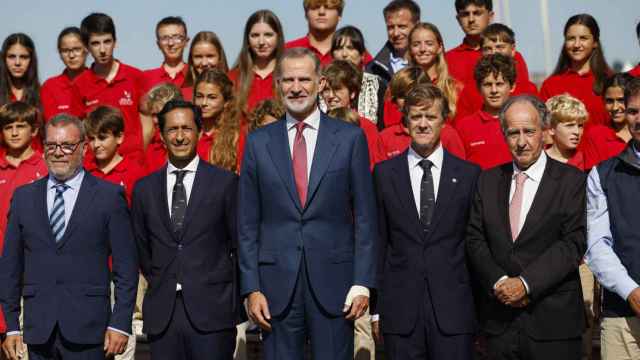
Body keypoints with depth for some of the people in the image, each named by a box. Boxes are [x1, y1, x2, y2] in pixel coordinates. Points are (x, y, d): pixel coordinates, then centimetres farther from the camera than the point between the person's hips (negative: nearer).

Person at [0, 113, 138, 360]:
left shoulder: (110, 196, 0)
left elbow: (126, 265, -1)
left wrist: (120, 324, -7)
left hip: (87, 331, -3)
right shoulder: (23, 197, 10)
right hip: (38, 330, 3)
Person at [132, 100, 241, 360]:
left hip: (212, 312, -2)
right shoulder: (144, 189, 10)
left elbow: (239, 245, 4)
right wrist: (159, 283, 11)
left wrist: (233, 302, 3)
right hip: (161, 314, 3)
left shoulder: (225, 182, 1)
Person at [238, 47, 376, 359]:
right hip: (276, 283, 1)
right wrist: (251, 288, 0)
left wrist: (362, 282, -4)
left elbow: (365, 217, 2)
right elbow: (247, 224, 6)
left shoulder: (350, 138, 3)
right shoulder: (258, 143, 6)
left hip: (333, 282, -1)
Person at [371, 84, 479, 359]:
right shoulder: (384, 173, 6)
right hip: (400, 311, 1)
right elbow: (379, 243, 6)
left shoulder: (469, 174, 5)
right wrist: (376, 308, 3)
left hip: (454, 308, 0)